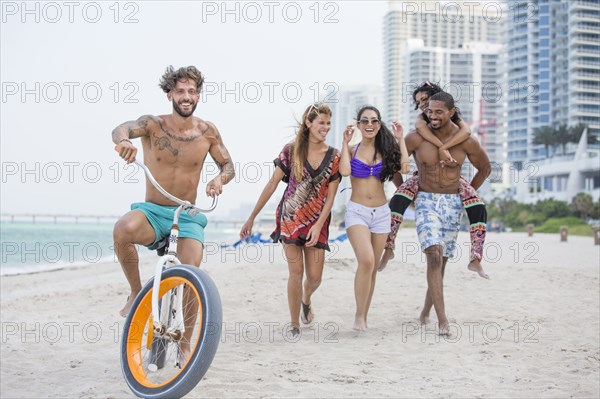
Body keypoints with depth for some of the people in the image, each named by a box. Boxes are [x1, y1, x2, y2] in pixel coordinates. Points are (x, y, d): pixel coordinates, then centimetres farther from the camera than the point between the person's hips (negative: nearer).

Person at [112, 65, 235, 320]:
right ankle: (136, 293, -9)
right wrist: (123, 140, -50)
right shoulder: (153, 124, -5)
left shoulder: (207, 131, 1)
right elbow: (121, 129, -24)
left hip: (187, 216, 1)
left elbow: (228, 165, 10)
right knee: (123, 229, -35)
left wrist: (219, 179, -15)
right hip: (152, 212, -1)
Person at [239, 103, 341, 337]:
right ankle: (294, 324, 8)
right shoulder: (291, 151, -4)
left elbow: (330, 196, 0)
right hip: (290, 218, -2)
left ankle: (306, 300, 38)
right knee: (296, 272, -7)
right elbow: (272, 185, -1)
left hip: (317, 221, 2)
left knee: (315, 276, 1)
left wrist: (318, 226, -10)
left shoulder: (333, 156, 0)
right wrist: (252, 218, 0)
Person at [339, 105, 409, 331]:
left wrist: (400, 139, -4)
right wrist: (346, 142, -9)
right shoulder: (351, 150, 2)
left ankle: (364, 317, 19)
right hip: (357, 211, -4)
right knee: (366, 261, -23)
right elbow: (345, 171, -18)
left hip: (381, 213, 4)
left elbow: (404, 167, -11)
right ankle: (359, 315, -11)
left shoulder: (385, 150, 8)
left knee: (372, 267, 8)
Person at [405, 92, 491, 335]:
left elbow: (485, 168, 13)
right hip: (426, 202, -3)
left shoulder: (466, 142, -4)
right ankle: (442, 319, -22)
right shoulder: (416, 138, -9)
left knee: (441, 260, 8)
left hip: (453, 204, 3)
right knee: (434, 256, -19)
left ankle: (425, 312, 27)